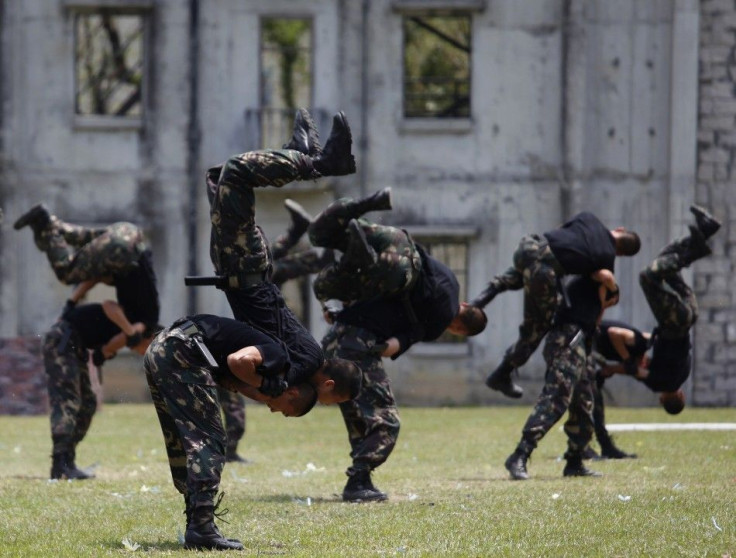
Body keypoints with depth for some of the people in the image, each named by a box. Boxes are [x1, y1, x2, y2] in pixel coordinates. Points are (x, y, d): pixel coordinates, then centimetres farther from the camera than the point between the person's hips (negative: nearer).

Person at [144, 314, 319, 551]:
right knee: (208, 441, -7)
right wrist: (261, 385, -3)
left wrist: (258, 391, 5)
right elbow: (239, 360, -21)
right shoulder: (277, 356, -4)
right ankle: (202, 529, -13)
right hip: (181, 352, -10)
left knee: (182, 445, 15)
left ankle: (197, 526, 20)